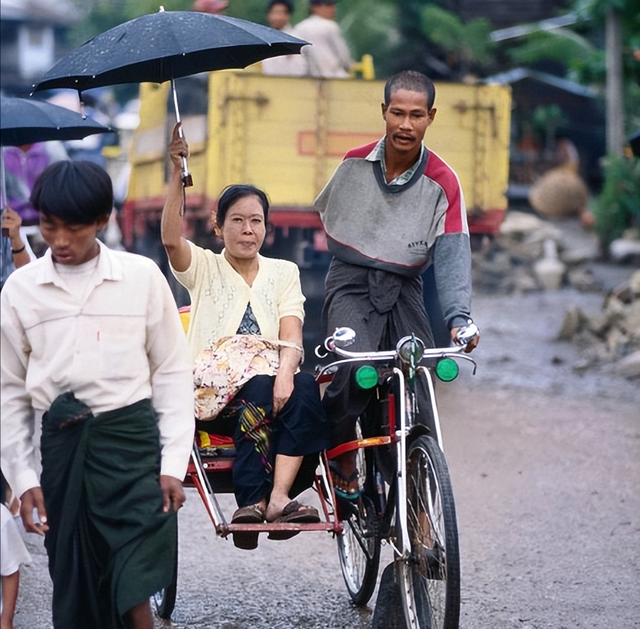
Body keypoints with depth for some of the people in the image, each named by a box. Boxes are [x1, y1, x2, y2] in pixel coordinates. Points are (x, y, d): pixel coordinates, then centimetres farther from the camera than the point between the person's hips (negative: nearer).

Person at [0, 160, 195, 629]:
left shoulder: (142, 277, -1)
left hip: (131, 437, -2)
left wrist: (173, 463, -4)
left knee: (132, 590, -11)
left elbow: (172, 373, 2)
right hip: (61, 446, 2)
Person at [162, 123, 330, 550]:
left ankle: (277, 496, -40)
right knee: (256, 394, -34)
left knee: (305, 389, -31)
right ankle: (252, 502, -37)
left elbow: (292, 337, 2)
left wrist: (285, 372, -21)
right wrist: (178, 174, -22)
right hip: (211, 387, -2)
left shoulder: (284, 273, 17)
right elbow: (171, 239, -12)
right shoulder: (203, 267, 12)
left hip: (271, 377, 2)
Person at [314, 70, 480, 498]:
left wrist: (459, 317, -29)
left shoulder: (443, 182, -8)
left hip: (403, 290, 1)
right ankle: (339, 452, -3)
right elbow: (327, 211, 19)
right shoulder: (355, 163, -2)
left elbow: (452, 255, -16)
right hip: (350, 284, -1)